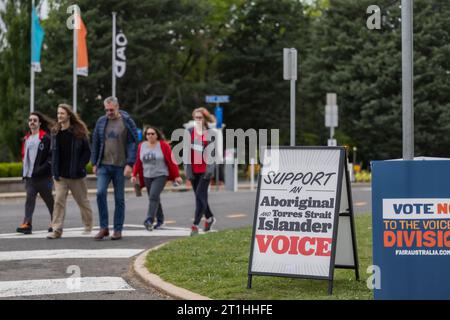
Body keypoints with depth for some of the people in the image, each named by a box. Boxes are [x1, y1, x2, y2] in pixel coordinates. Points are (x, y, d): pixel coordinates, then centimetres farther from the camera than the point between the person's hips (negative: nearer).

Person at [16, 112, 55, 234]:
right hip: (29, 176, 5)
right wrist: (24, 171, 13)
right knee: (30, 198, -9)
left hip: (43, 176, -5)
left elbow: (52, 155, -11)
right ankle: (27, 224, -17)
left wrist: (43, 168, -18)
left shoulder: (46, 138, -7)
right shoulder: (26, 139, 15)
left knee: (49, 200, 8)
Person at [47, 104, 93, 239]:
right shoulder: (55, 132, 7)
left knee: (83, 201, 12)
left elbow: (87, 151, -5)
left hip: (76, 175, -3)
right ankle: (57, 230, -7)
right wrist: (54, 169, 3)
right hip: (60, 175, 3)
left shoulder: (78, 132, -7)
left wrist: (80, 166, -14)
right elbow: (53, 151, 13)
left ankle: (88, 226, 29)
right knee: (59, 201, -7)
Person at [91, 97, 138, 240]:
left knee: (119, 199, 4)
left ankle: (118, 230, 12)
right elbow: (95, 143, 14)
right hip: (103, 165, 2)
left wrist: (129, 164, -12)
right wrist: (94, 163, 9)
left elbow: (133, 143, -4)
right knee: (100, 193, -14)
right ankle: (103, 227, -4)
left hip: (120, 166, -2)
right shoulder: (101, 122, 8)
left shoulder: (127, 122, -2)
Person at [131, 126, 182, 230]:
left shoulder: (163, 146, -7)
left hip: (160, 176, -5)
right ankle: (160, 220, 26)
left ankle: (149, 220, -25)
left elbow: (171, 161, -6)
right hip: (147, 177, 5)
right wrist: (134, 175, 1)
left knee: (153, 196, -20)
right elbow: (138, 162, 9)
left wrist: (176, 176, -6)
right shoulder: (141, 146, 5)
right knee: (154, 198, 11)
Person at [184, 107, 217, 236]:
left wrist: (210, 168, -13)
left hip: (205, 170, -5)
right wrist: (187, 167, 0)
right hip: (193, 170, 5)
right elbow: (186, 150, 7)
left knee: (200, 195, -12)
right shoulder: (189, 132, 6)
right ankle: (209, 218, 35)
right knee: (200, 196, 14)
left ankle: (195, 224, -13)